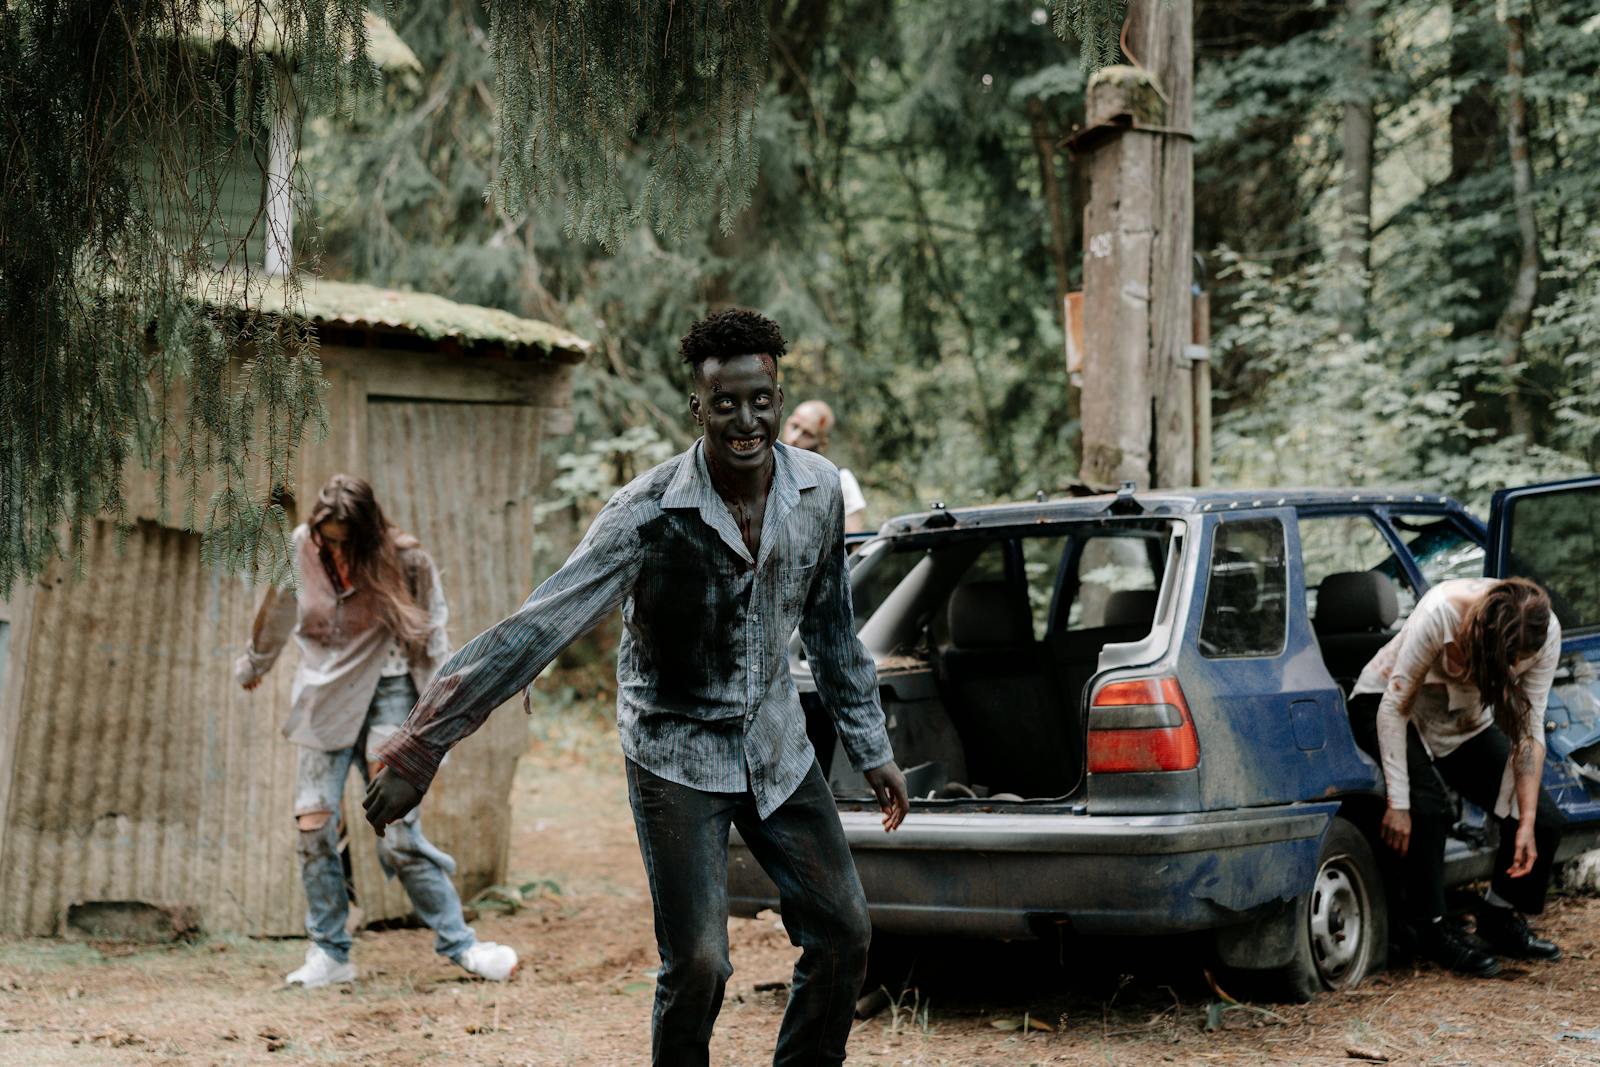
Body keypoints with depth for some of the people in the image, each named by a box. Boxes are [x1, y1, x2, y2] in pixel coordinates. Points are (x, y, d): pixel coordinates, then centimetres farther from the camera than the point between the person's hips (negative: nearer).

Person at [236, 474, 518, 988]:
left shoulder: (402, 560, -12)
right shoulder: (300, 549, -3)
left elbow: (431, 633, -2)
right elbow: (279, 610, 16)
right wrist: (254, 663, 30)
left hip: (385, 695, -3)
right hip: (323, 699, 3)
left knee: (398, 833, -10)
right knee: (313, 826, -5)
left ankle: (458, 942, 2)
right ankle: (329, 955, 6)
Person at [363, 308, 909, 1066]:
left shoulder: (818, 491, -7)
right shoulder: (650, 513, -22)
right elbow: (538, 628, -28)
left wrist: (870, 748, 13)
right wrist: (421, 746, -34)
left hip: (777, 747, 5)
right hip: (677, 755, -5)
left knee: (843, 934, 4)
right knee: (697, 963, -13)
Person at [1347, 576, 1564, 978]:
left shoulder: (1544, 631, -25)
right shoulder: (1441, 611, -38)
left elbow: (1530, 727, -18)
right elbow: (1394, 704, -30)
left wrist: (1528, 823, -22)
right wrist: (1397, 803, -32)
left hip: (1467, 719, 5)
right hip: (1386, 703, -4)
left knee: (1545, 820, -9)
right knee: (1426, 804, -32)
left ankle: (1500, 917, 14)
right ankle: (1432, 928, -15)